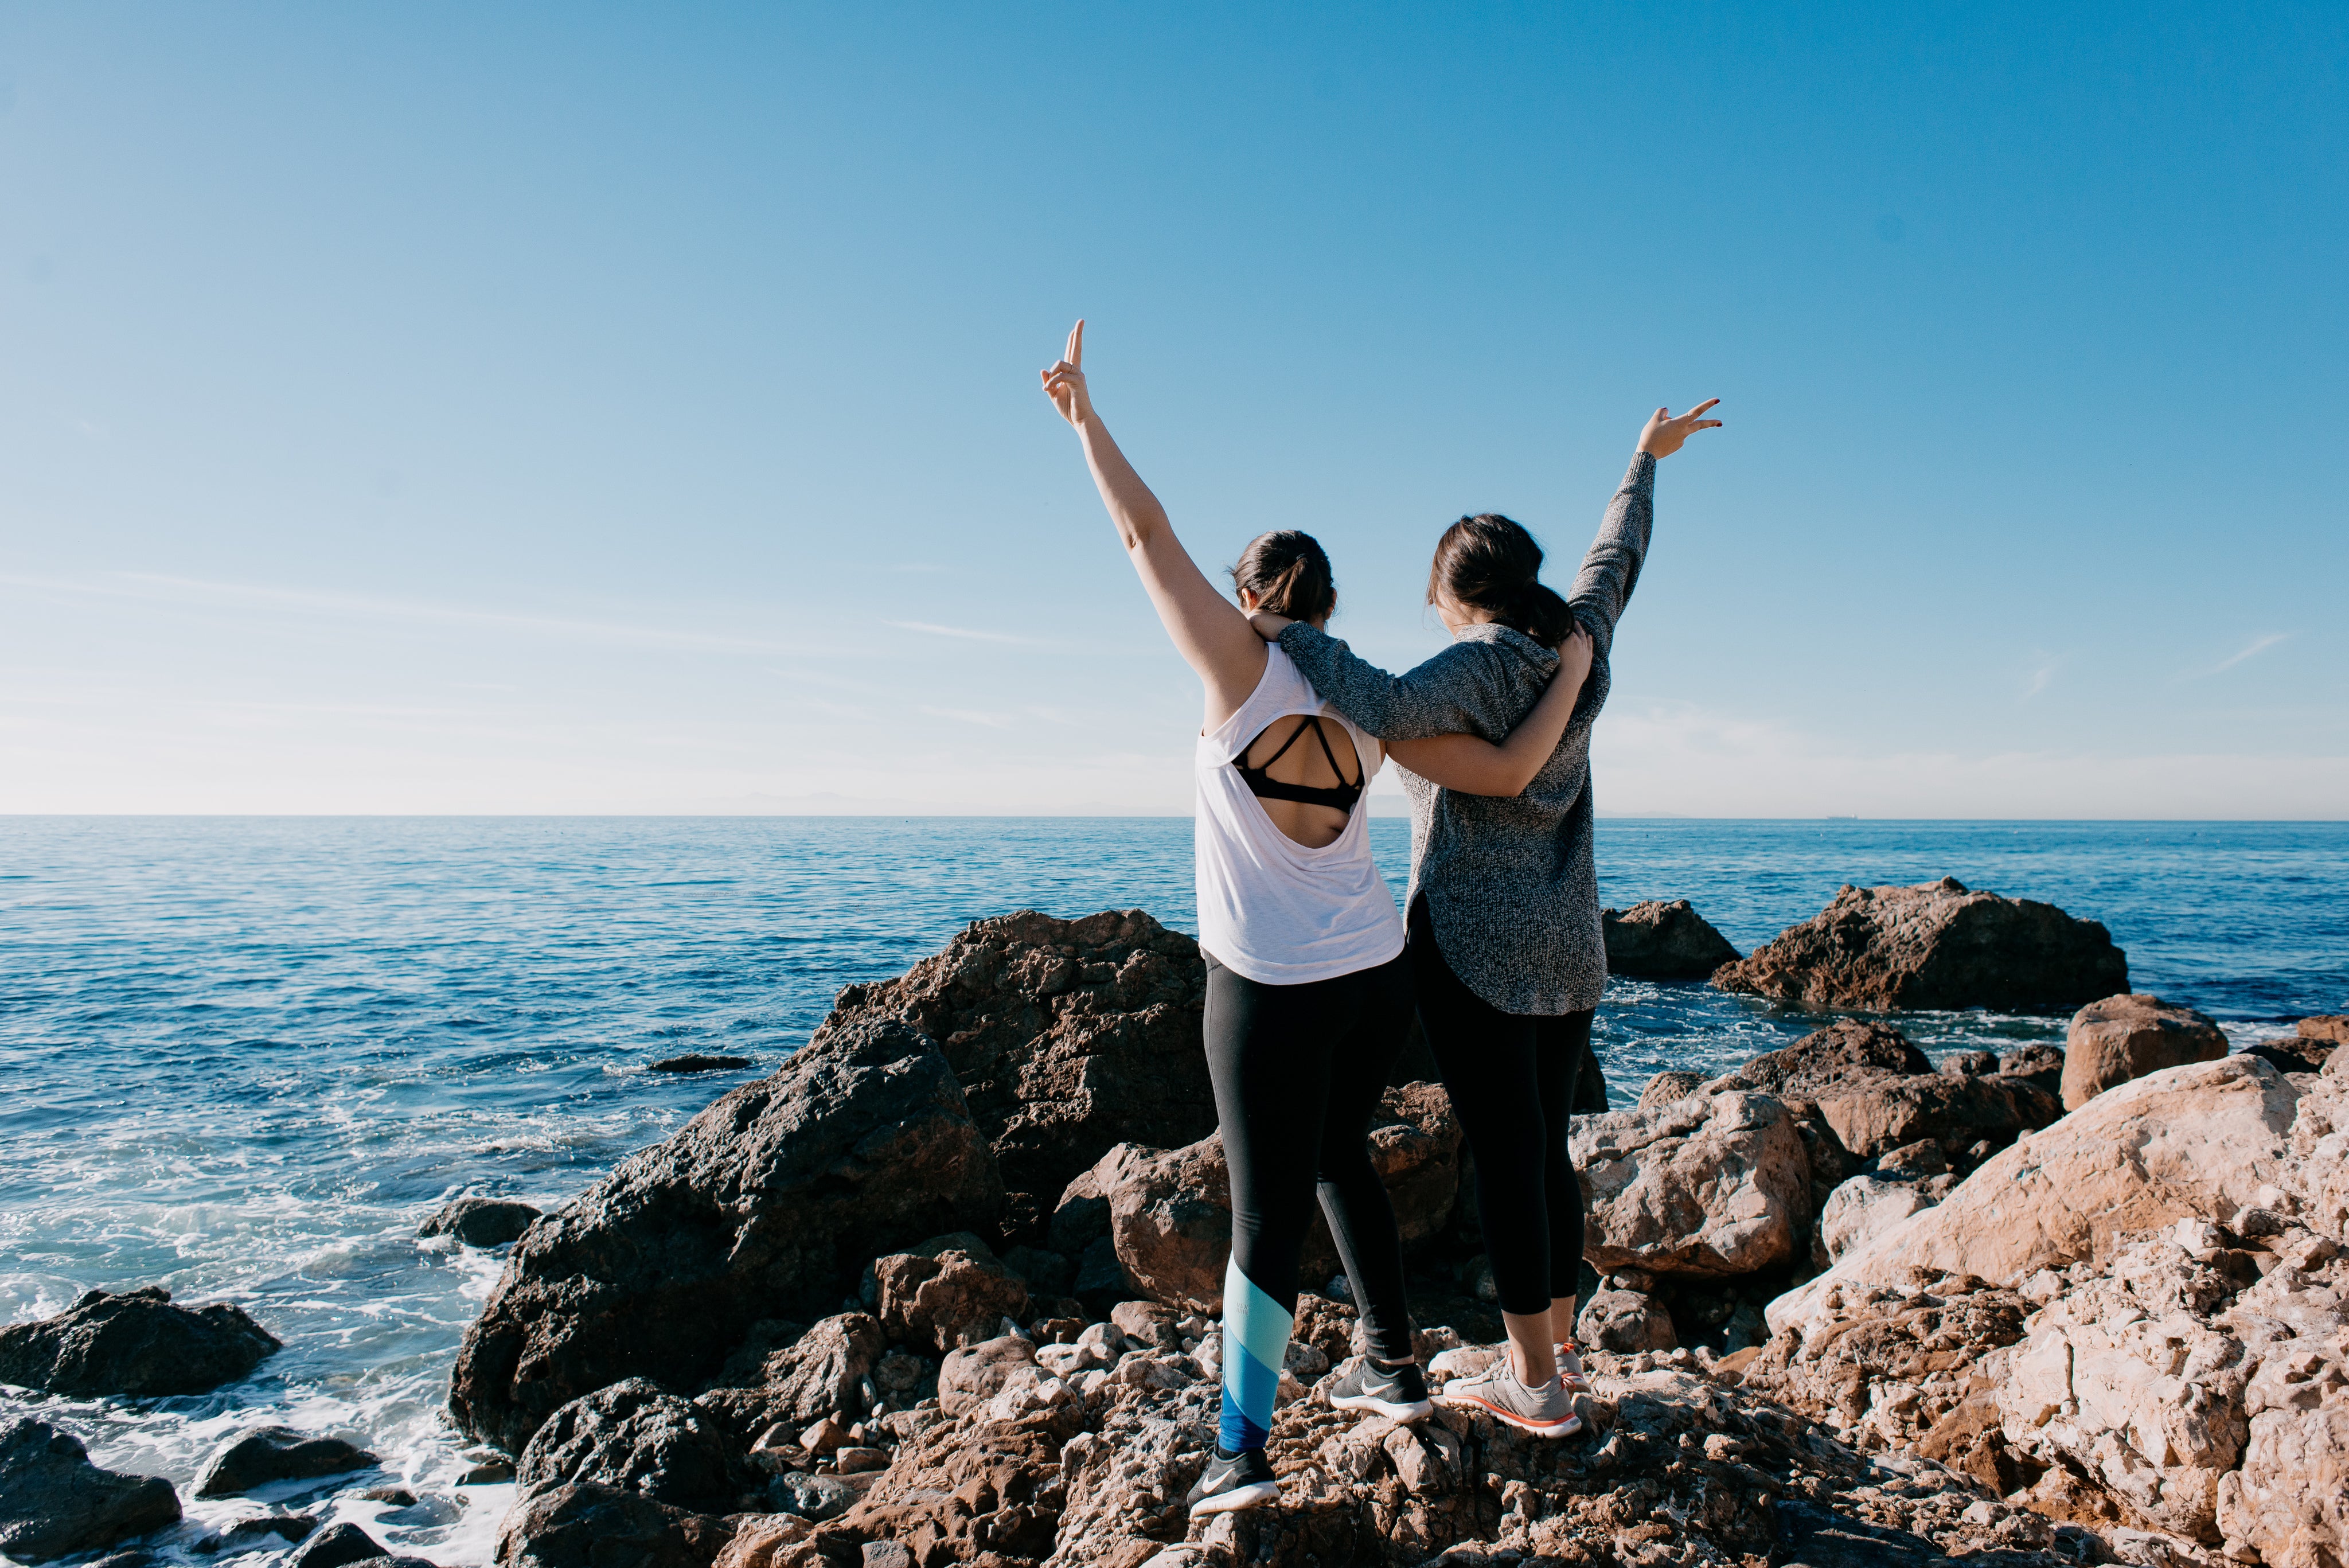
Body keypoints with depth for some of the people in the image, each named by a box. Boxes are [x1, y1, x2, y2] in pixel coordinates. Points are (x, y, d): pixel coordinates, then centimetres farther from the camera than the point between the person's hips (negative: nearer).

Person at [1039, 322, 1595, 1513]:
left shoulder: (1243, 670, -11)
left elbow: (1147, 535, -10)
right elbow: (1509, 774, -5)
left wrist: (1082, 412, -3)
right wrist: (1571, 675, 8)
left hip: (1271, 994, -5)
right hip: (1378, 978, 5)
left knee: (1266, 1212, 4)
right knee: (1339, 1157, 24)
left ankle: (1241, 1448, 8)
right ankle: (1392, 1368, 37)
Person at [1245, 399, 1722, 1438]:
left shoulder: (1478, 668, -15)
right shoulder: (1579, 650, 6)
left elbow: (1385, 709, -35)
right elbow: (1616, 558, 24)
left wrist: (1289, 634, -24)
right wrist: (1645, 462, 40)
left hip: (1476, 951, -8)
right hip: (1568, 950, 8)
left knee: (1506, 1157, 0)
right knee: (1547, 1149, 16)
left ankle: (1535, 1385, 9)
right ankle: (1558, 1349, 28)